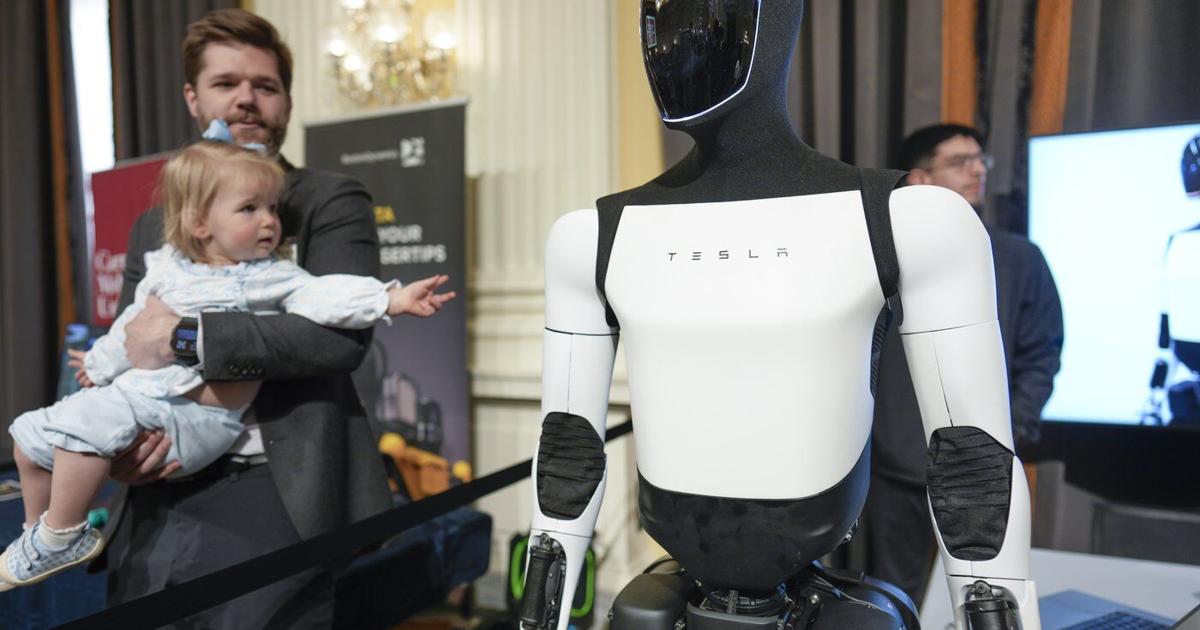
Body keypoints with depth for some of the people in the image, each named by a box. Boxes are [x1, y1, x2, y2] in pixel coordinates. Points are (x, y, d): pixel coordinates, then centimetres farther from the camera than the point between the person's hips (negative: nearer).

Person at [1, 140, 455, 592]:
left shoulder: (273, 278, -4)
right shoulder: (165, 268, 10)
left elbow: (325, 296, -20)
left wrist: (394, 298, -35)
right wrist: (101, 364, 37)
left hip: (194, 410, -7)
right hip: (133, 389, 7)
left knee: (83, 424, -26)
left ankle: (61, 537, -7)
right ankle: (38, 530, 36)